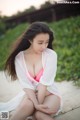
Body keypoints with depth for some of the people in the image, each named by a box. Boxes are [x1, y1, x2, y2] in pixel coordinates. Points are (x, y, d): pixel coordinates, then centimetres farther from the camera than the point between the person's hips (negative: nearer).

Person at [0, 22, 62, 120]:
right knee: (27, 105, -33)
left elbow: (44, 82, -18)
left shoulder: (51, 55, -14)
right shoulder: (19, 58, -9)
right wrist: (36, 104, -29)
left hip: (50, 94, -1)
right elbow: (25, 84, -16)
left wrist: (38, 104, -23)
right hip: (30, 94, 1)